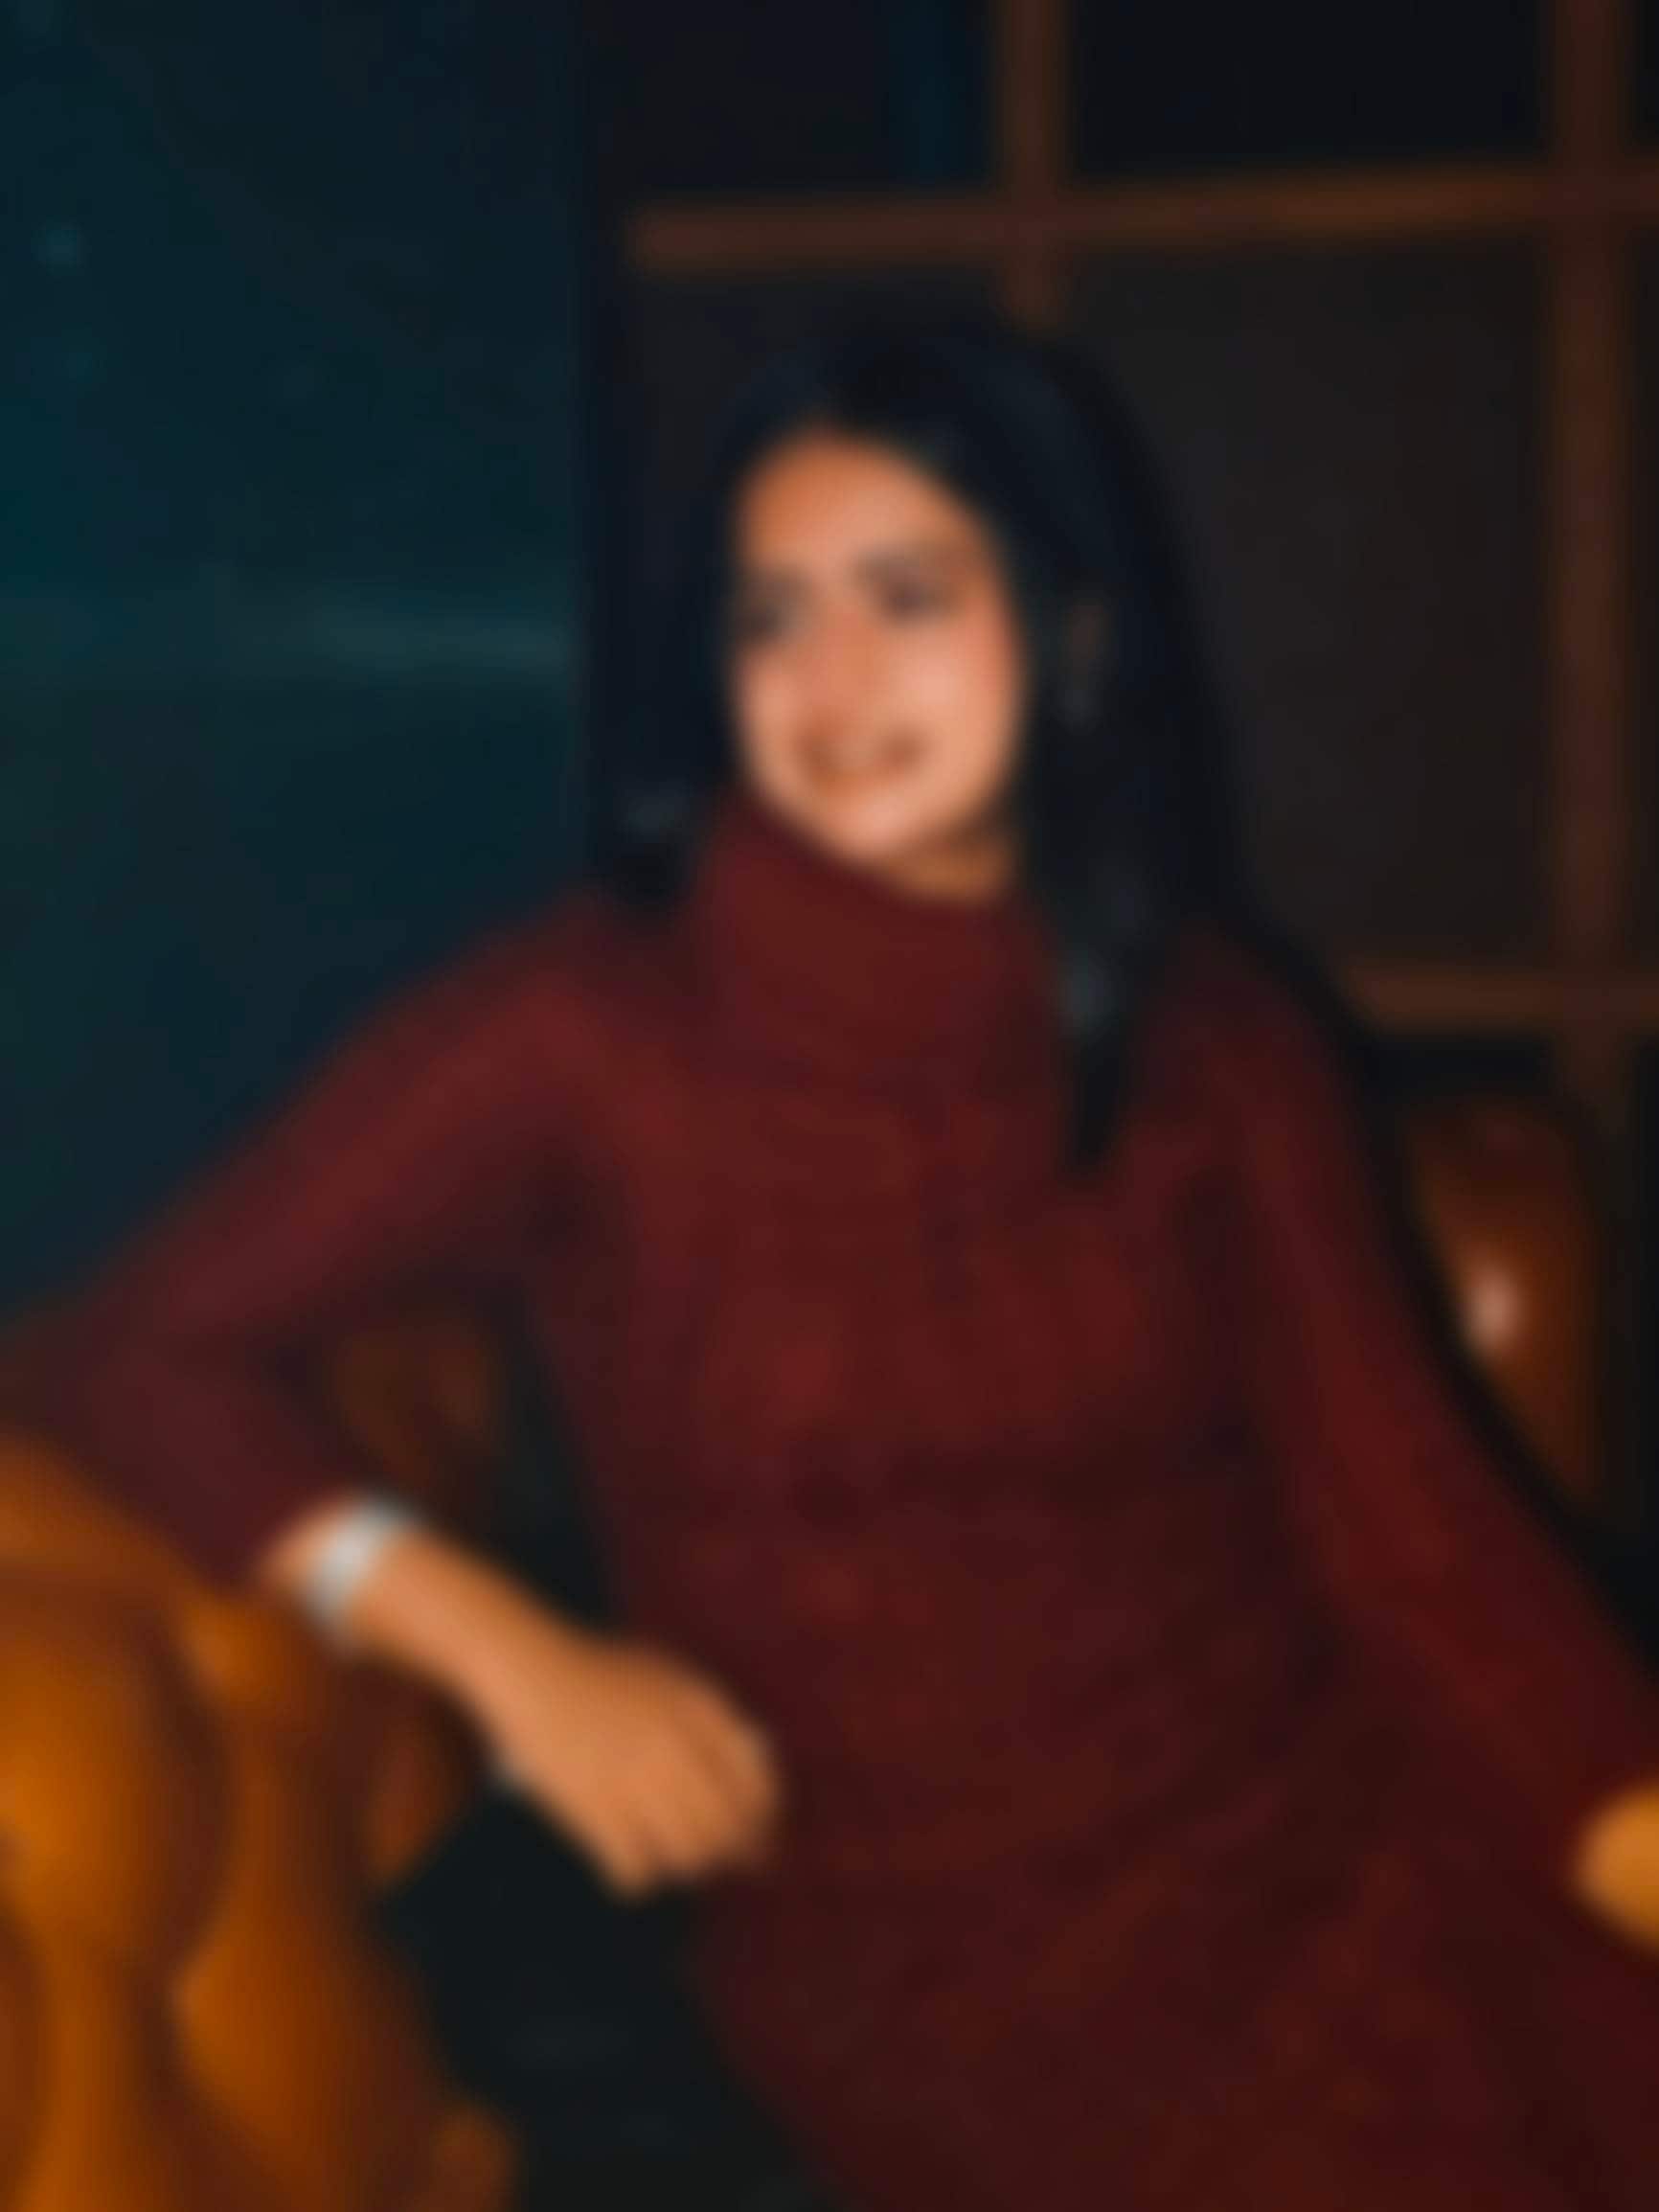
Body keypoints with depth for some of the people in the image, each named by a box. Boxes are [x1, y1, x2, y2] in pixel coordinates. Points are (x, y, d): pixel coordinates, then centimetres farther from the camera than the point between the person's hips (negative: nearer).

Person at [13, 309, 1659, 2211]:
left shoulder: (1218, 1046, 7)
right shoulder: (591, 1030, -4)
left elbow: (1415, 1521, 0)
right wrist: (509, 1654, -15)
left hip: (1323, 1816, 4)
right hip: (921, 1923, -3)